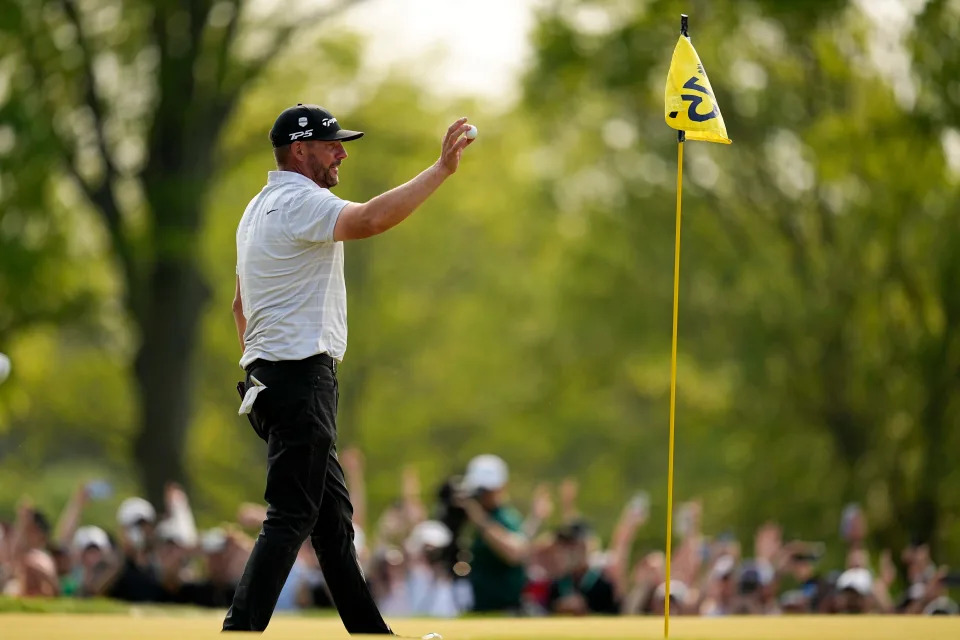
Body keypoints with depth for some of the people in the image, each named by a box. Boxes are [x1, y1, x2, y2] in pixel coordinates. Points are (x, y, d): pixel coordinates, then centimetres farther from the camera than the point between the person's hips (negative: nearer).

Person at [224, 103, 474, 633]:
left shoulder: (258, 208, 19)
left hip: (268, 374, 11)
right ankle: (240, 630, -17)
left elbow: (240, 305, 24)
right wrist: (441, 168, -29)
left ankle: (369, 630, 18)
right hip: (300, 377, -11)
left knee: (332, 516, 13)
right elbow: (370, 219, -31)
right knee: (291, 517, -12)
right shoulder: (300, 203, -12)